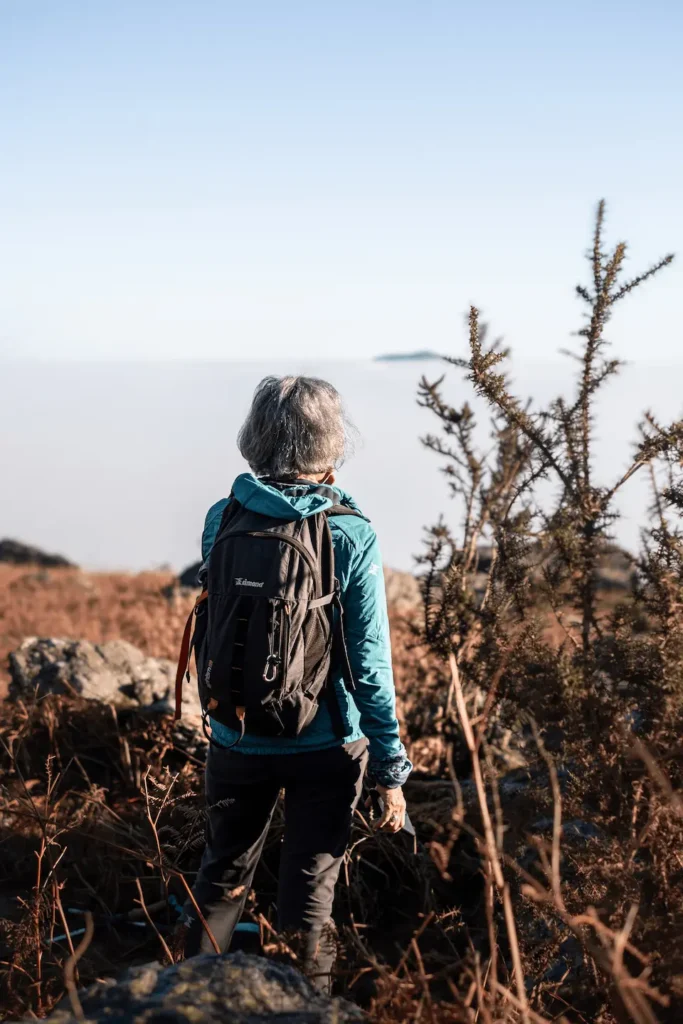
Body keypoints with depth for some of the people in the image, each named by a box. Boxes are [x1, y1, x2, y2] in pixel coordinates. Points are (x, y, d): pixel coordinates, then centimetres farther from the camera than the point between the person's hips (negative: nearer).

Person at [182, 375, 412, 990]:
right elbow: (370, 665, -13)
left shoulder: (221, 521, -7)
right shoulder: (352, 537, -15)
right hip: (326, 748, -2)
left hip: (236, 743, 3)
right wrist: (392, 770, -6)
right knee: (308, 899, 11)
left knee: (220, 882, 22)